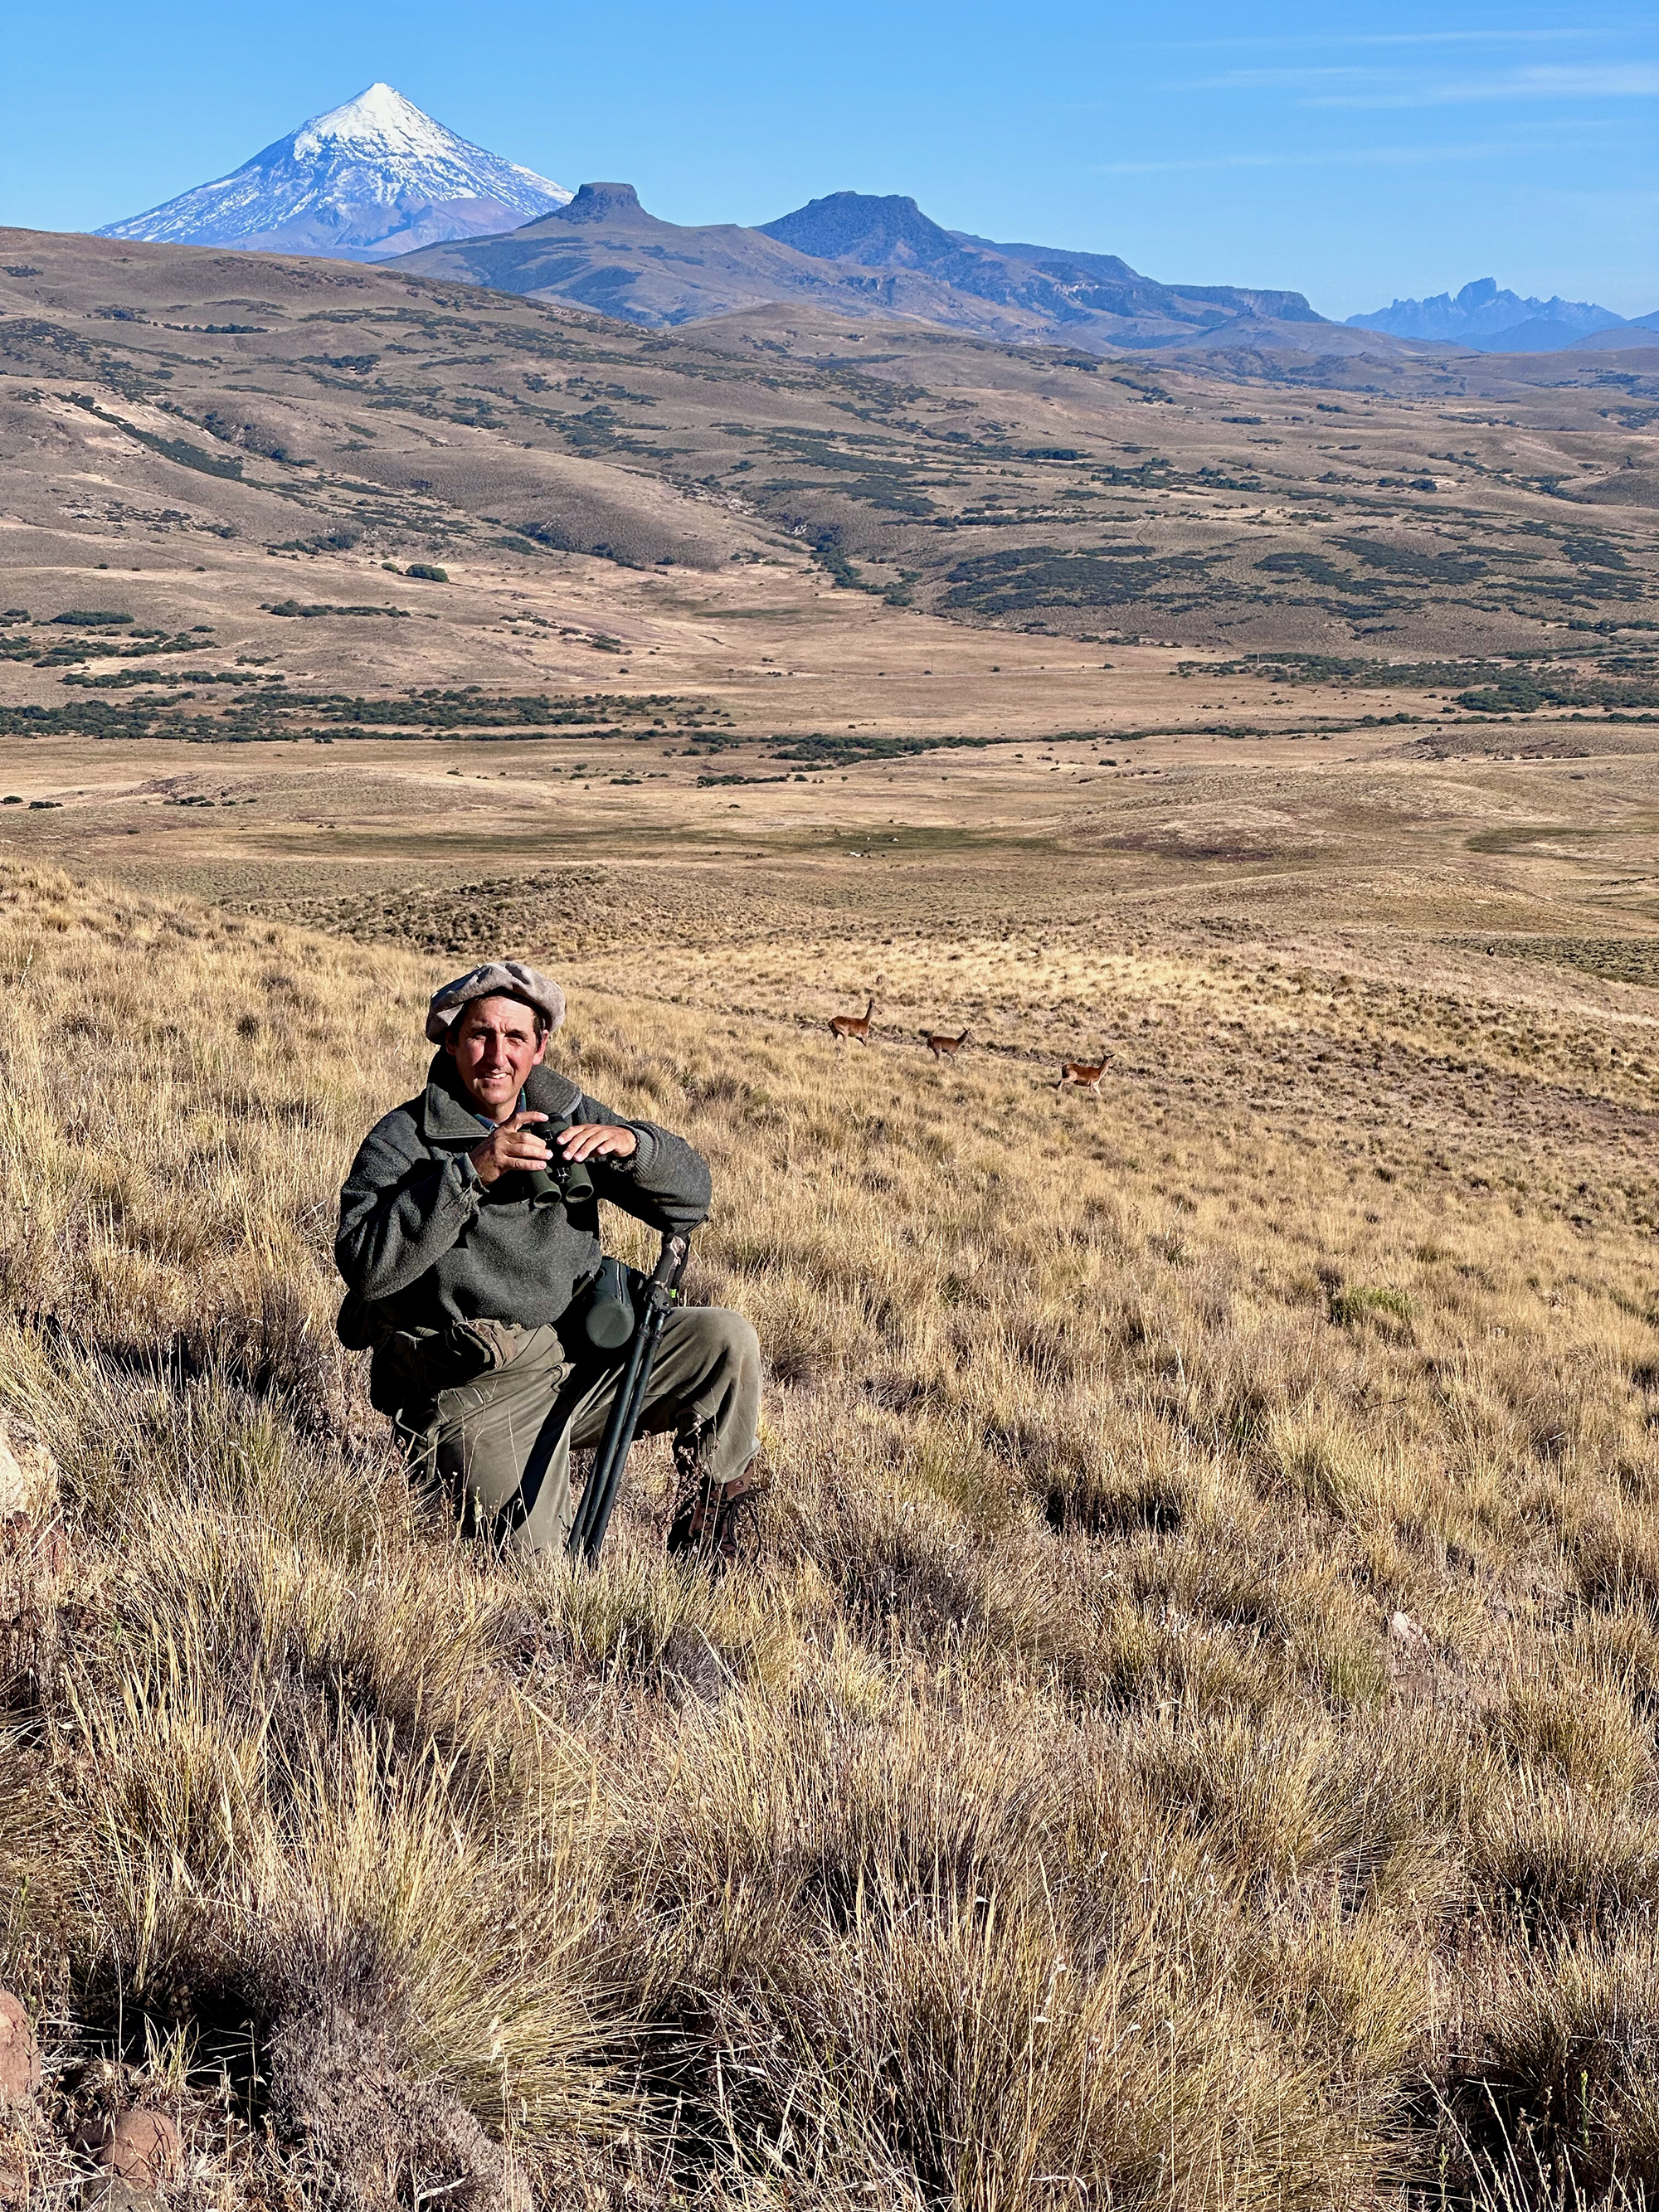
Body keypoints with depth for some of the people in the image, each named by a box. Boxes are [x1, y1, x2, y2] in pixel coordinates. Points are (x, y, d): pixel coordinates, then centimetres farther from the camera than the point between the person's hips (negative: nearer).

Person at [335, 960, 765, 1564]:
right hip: (479, 1390, -5)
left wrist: (631, 1144, -18)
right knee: (530, 1554, -19)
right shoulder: (402, 1140, -6)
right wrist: (470, 1173, -29)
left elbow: (691, 1196, 3)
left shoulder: (565, 1113, 8)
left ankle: (707, 1549, 4)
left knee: (725, 1339, -12)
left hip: (585, 1357, 5)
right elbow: (365, 1265, -22)